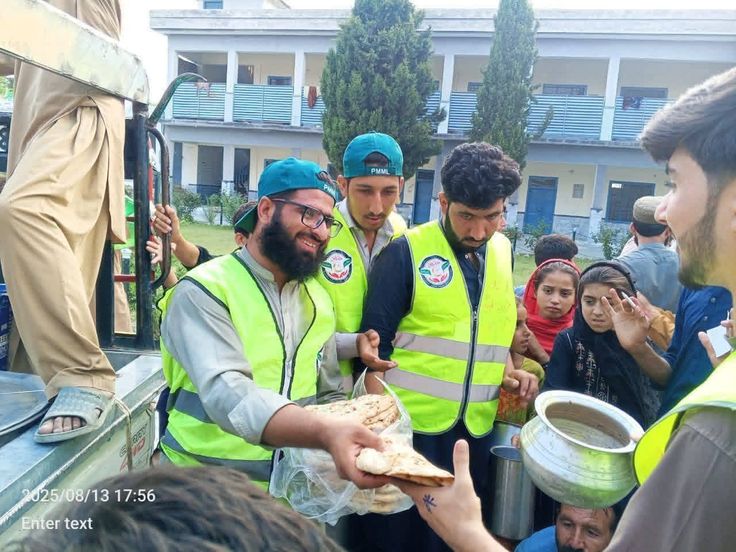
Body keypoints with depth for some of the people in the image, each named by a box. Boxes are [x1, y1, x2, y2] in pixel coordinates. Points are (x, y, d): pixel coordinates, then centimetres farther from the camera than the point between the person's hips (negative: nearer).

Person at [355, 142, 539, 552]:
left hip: (475, 431, 5)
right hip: (408, 427, -5)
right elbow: (375, 346, -11)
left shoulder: (503, 251, 5)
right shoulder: (406, 252, -12)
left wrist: (506, 372, 3)